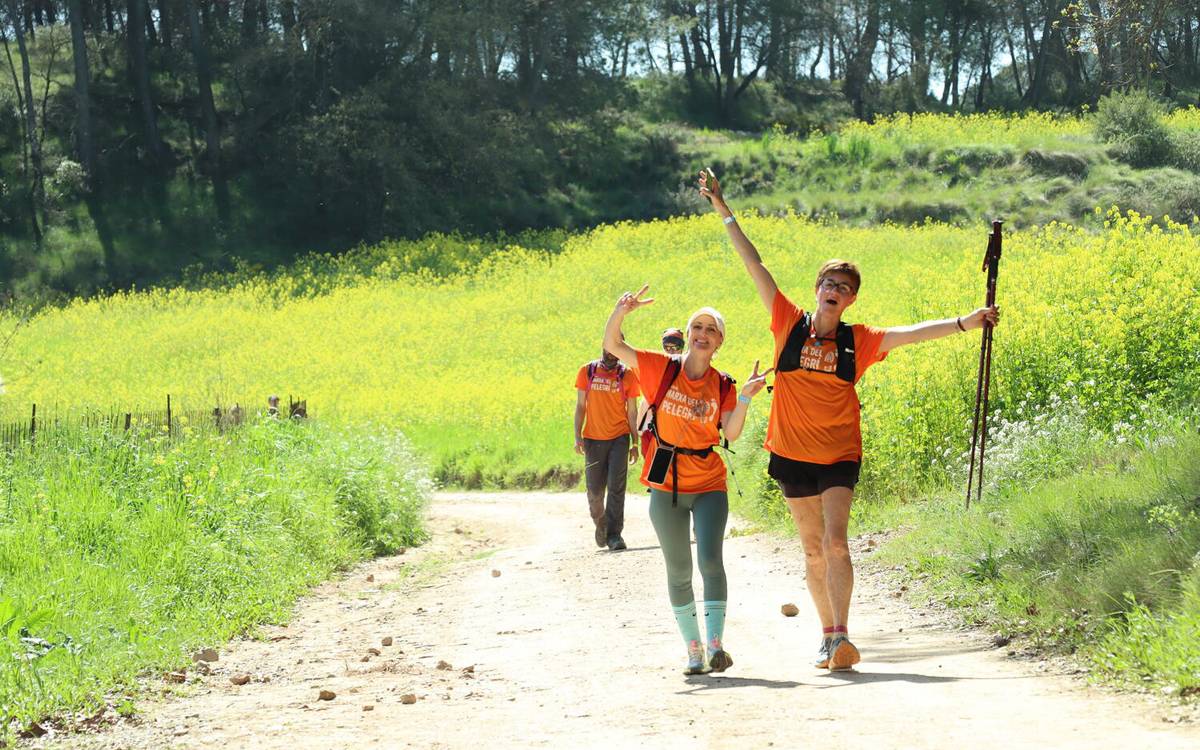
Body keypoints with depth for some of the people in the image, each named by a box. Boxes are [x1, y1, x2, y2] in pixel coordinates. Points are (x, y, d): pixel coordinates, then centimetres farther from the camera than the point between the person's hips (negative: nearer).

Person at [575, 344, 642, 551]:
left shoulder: (628, 375, 1)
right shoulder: (587, 372, 4)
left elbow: (632, 412, 5)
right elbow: (580, 406, 6)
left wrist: (635, 443, 2)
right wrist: (578, 436, -3)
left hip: (619, 438, -1)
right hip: (593, 439, 1)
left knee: (616, 487, -9)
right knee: (594, 490, 5)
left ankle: (614, 534, -6)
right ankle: (600, 523, 31)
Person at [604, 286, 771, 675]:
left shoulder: (722, 386, 1)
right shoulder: (662, 368, -1)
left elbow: (731, 434, -11)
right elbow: (612, 344, -2)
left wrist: (745, 397, -23)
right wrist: (622, 310, -19)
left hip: (709, 485, 0)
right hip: (666, 486, 0)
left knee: (710, 559, -18)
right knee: (679, 572, 5)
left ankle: (716, 644, -19)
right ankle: (694, 649, 14)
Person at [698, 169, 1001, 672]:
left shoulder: (859, 342, 0)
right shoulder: (790, 324, 0)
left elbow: (913, 333, -8)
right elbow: (754, 265, 0)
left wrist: (964, 323, -20)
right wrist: (723, 210, 1)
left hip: (839, 456, -1)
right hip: (792, 454, 1)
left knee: (834, 543, -16)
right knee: (813, 551, 8)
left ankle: (841, 635, -22)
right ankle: (828, 636, 17)